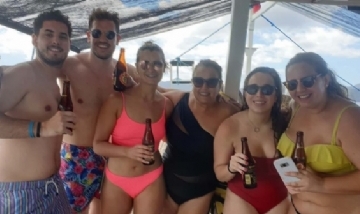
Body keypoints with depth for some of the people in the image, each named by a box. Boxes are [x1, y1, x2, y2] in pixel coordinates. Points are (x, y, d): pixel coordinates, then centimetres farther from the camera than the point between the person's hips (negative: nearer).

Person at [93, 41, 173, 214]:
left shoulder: (166, 105, -2)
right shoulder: (117, 101, -11)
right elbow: (98, 145, -12)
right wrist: (128, 151, -25)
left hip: (151, 182, 2)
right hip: (116, 181, -1)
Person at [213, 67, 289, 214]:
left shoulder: (285, 124, -15)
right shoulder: (229, 127, -18)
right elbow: (219, 174, -10)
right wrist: (231, 168, -28)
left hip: (280, 200, 2)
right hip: (241, 200, -1)